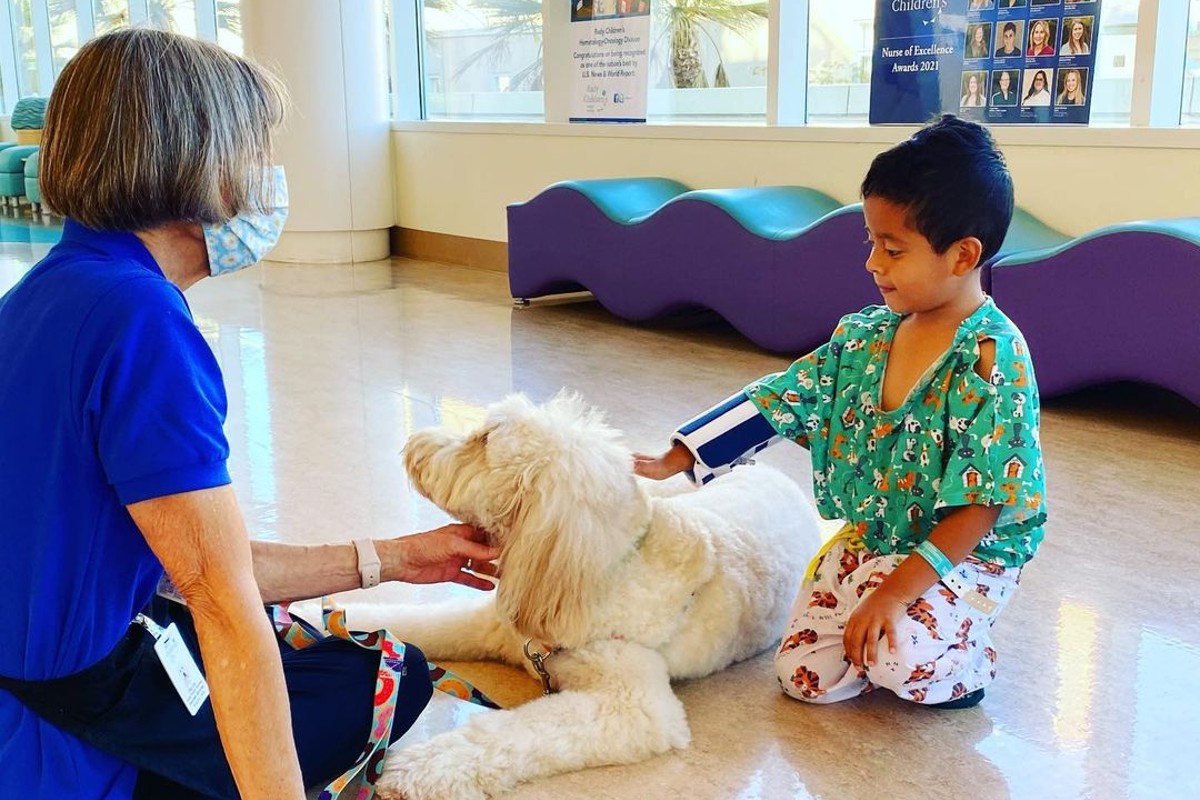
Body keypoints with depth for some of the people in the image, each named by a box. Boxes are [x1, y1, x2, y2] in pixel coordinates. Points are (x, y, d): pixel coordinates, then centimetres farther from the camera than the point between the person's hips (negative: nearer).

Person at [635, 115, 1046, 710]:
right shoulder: (863, 336, -2)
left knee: (899, 662, -30)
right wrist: (672, 461, -4)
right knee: (804, 675, -6)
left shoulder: (993, 360, -21)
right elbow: (775, 401, 1)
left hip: (964, 558, -5)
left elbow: (979, 507, -23)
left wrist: (894, 591, -27)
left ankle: (966, 663, 4)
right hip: (866, 542, 6)